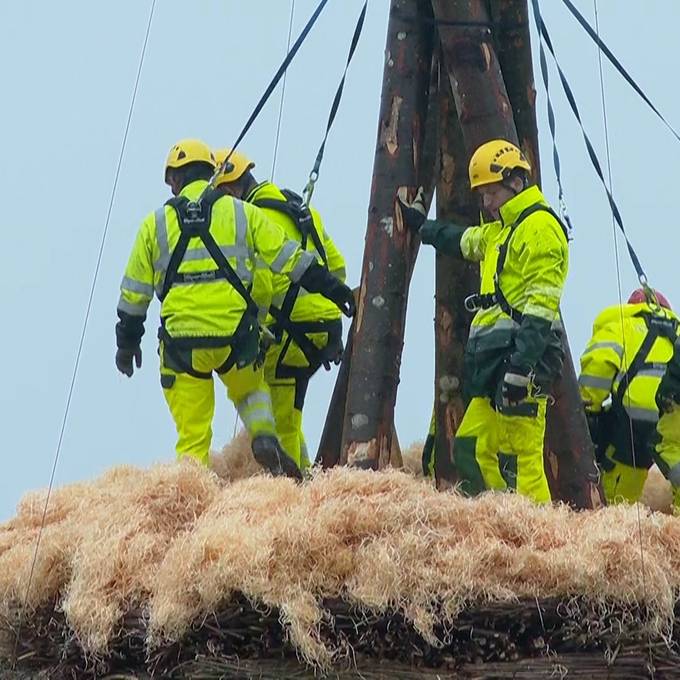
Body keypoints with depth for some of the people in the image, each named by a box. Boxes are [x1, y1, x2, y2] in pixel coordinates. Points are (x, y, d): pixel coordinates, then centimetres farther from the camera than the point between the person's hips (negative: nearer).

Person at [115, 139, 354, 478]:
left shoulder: (155, 224, 9)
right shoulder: (242, 213, 7)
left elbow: (134, 293, 12)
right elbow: (289, 258, 5)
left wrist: (127, 343, 22)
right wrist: (332, 288, 12)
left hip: (181, 342, 0)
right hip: (236, 336, 1)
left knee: (192, 435, 9)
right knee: (251, 391, 28)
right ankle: (265, 438, 1)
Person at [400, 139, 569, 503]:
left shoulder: (540, 228, -8)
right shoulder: (500, 231, 22)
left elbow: (541, 307, -18)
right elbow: (461, 240, 44)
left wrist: (521, 365, -25)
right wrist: (421, 224, 56)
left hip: (520, 358, -10)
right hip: (495, 363, 10)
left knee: (520, 458, -15)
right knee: (472, 450, 9)